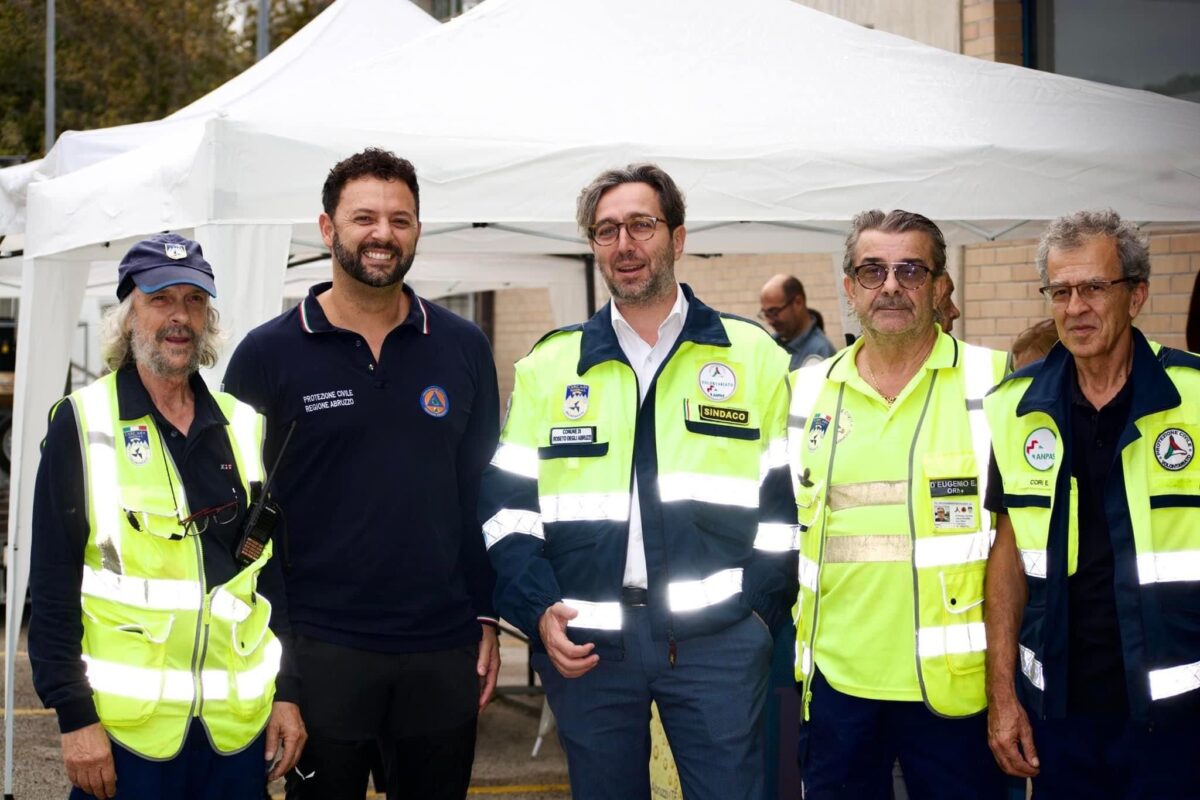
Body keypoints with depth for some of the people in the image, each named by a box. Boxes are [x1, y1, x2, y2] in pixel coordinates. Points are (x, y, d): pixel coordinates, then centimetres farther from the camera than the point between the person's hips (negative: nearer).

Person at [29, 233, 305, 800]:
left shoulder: (244, 427, 9)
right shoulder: (82, 424, -3)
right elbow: (53, 586, -6)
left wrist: (287, 692, 7)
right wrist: (74, 715, -11)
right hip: (123, 722, -3)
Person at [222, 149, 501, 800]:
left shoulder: (463, 349, 5)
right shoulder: (268, 355, -1)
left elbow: (485, 493, 9)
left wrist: (488, 621, 5)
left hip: (444, 649, 2)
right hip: (318, 650, -2)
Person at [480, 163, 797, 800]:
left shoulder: (754, 356, 5)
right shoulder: (548, 366, 9)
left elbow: (785, 500, 5)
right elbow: (508, 503, 7)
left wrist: (760, 609, -4)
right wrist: (539, 610, -5)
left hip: (718, 640, -1)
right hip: (585, 641, 2)